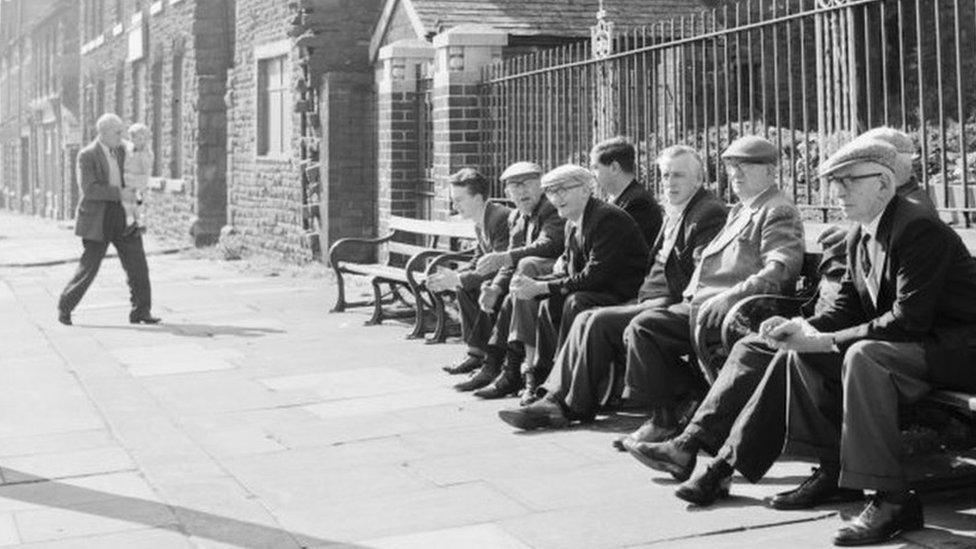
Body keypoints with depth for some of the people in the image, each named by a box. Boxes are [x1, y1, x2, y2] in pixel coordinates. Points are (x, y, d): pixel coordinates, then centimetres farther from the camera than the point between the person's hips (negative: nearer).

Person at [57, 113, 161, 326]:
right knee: (89, 266, -3)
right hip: (97, 219, -6)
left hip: (121, 216, 6)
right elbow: (89, 189, -21)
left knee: (137, 263, -2)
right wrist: (119, 193, -22)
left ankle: (141, 311, 5)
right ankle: (65, 307, 16)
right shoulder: (86, 156, -11)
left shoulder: (120, 151, 10)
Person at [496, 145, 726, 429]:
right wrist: (643, 296, 6)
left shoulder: (710, 213, -11)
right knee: (586, 319, -4)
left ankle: (578, 406, -8)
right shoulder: (674, 212, 20)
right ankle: (556, 397, -9)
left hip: (673, 305, -10)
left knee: (599, 322, -19)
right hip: (651, 299, 10)